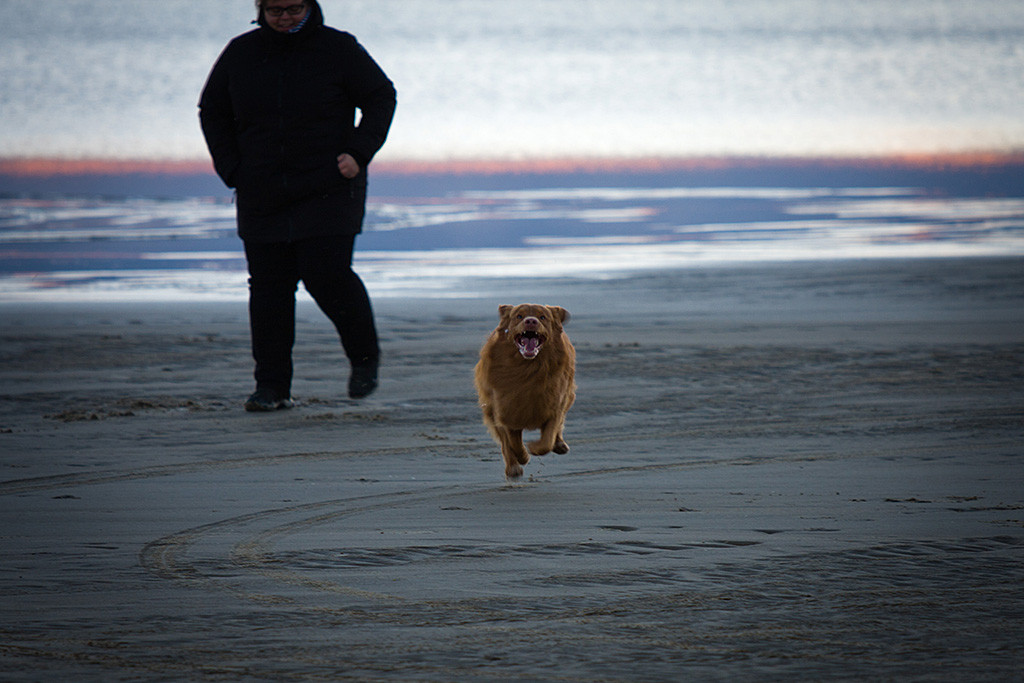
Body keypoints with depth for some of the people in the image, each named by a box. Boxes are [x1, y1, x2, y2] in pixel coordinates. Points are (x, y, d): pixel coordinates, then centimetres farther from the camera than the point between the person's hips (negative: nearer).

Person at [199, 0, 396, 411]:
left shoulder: (338, 49, -2)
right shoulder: (241, 53, 6)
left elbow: (381, 98, 4)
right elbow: (212, 112, 16)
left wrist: (358, 153, -9)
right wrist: (232, 170, 4)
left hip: (328, 190, -3)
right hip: (262, 198, 3)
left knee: (328, 276, -12)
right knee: (268, 286, 0)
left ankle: (365, 357, 13)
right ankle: (272, 387, 5)